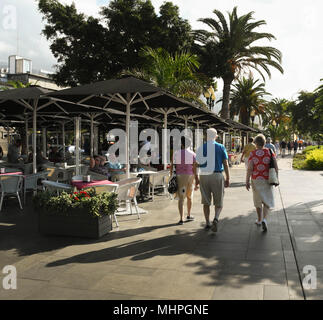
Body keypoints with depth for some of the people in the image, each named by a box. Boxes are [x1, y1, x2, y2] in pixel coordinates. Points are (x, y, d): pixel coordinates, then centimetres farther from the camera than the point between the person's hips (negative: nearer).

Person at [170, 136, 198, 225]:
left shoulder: (176, 153, -2)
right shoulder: (193, 154, -4)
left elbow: (171, 166, -1)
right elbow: (195, 169, -6)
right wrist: (197, 182, -2)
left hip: (179, 177, -1)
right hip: (190, 176, 1)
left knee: (181, 198, 0)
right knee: (189, 196, 19)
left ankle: (181, 219, -8)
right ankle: (188, 215, 32)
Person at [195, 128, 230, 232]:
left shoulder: (201, 148, 3)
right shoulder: (221, 147, 1)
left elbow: (197, 164, 1)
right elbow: (225, 164, -2)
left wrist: (196, 178, 9)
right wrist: (228, 178, 2)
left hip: (204, 176, 2)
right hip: (217, 175, -1)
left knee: (206, 202, 12)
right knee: (218, 202, 6)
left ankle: (207, 223, 16)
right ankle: (216, 219, -17)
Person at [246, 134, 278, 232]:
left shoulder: (252, 154, -8)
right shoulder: (270, 152, -4)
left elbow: (250, 168, -12)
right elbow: (276, 167, -7)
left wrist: (247, 181, -6)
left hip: (256, 180, 0)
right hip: (267, 180, 0)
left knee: (258, 200, 18)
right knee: (267, 201, 8)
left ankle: (259, 220, 30)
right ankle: (264, 219, -14)